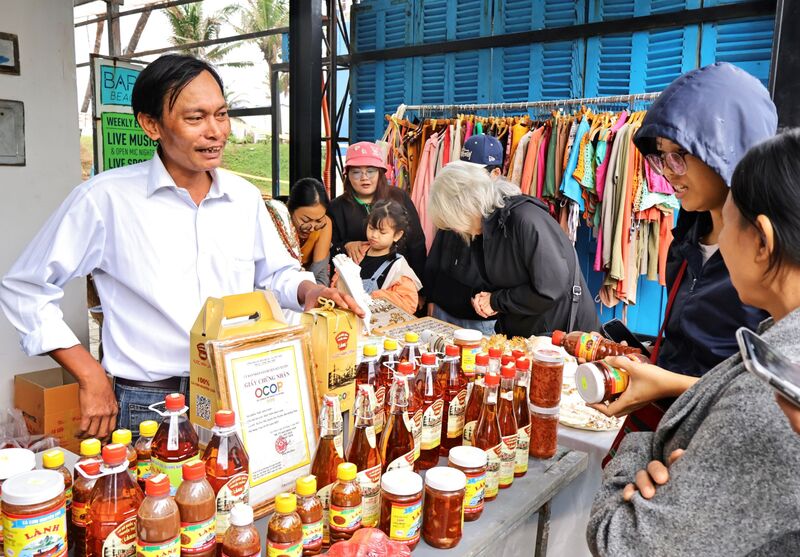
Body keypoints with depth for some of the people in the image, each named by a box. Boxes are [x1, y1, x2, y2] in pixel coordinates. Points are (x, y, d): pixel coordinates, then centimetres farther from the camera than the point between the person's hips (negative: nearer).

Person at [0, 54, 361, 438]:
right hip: (148, 406, -3)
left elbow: (276, 274, 16)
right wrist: (90, 377, -7)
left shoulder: (245, 197, 3)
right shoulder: (106, 198, -10)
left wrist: (307, 290, -7)